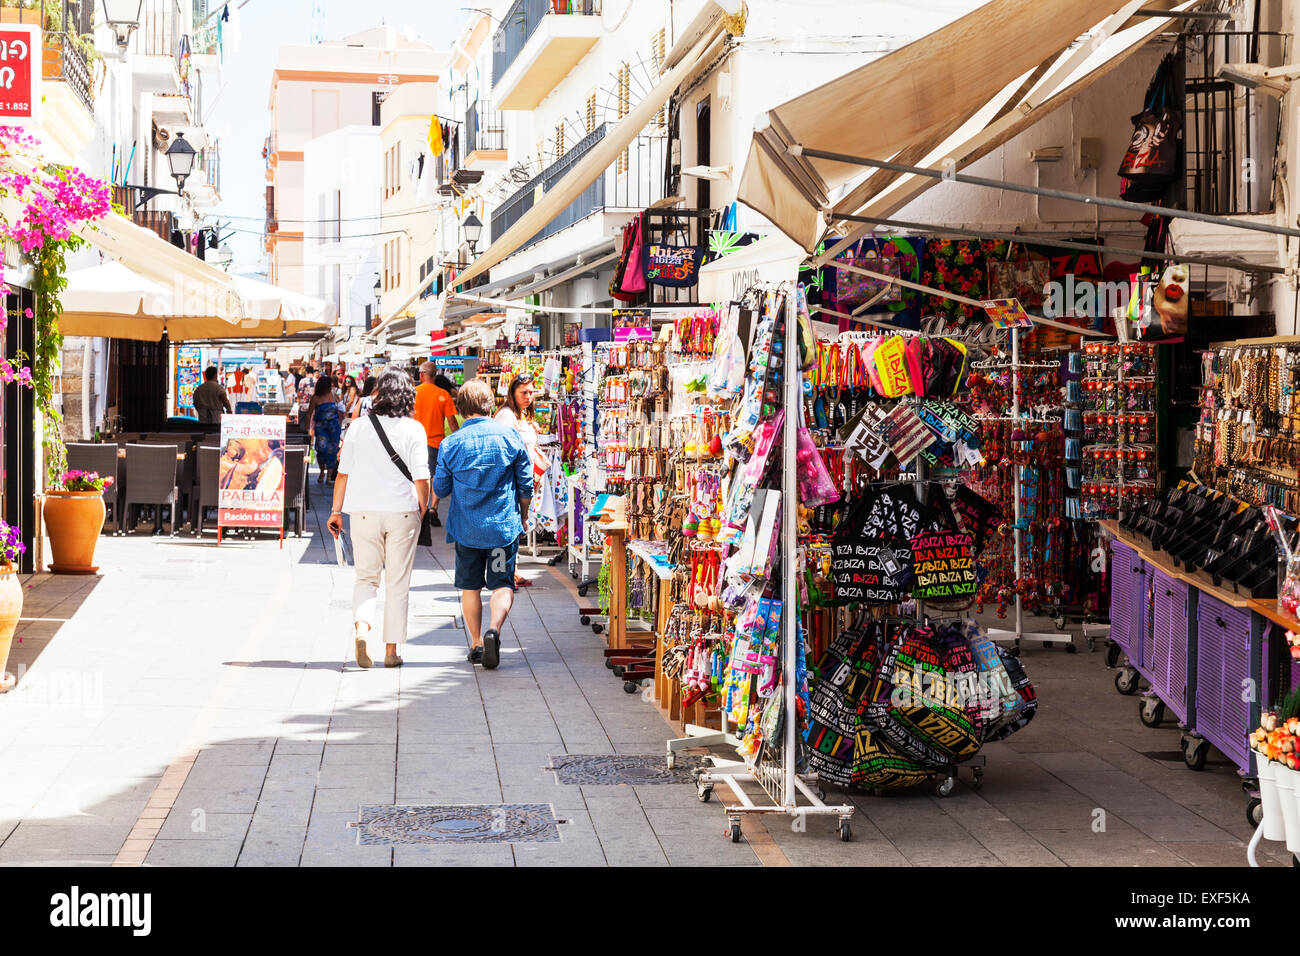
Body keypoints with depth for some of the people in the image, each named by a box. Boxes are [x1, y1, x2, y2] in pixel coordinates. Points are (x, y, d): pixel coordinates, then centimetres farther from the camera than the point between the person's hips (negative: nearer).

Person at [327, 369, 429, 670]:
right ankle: (392, 650, 10)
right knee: (397, 583, 8)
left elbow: (343, 473, 2)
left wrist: (336, 511, 11)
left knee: (366, 577, 14)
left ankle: (360, 627, -12)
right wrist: (422, 511, 5)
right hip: (402, 513, -2)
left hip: (364, 513, 2)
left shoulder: (359, 428, 1)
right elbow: (421, 478, -9)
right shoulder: (412, 429, -6)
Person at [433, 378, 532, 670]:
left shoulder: (451, 443, -6)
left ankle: (476, 643, 17)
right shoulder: (510, 436, -4)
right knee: (503, 584, 4)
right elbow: (526, 484, 2)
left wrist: (433, 503, 27)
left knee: (470, 586, 13)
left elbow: (440, 487, 4)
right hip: (504, 526, 0)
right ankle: (494, 629, -21)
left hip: (465, 527, 0)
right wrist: (523, 515, 19)